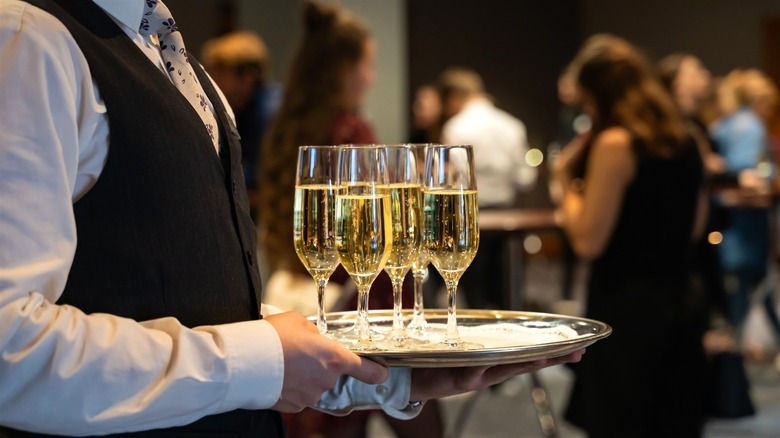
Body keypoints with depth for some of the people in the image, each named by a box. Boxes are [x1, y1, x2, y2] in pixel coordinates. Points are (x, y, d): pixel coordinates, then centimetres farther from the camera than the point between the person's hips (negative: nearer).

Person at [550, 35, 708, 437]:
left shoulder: (614, 143, -15)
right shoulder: (684, 142, 8)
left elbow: (588, 242, -16)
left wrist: (566, 183, -2)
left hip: (624, 309, -7)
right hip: (677, 302, 7)